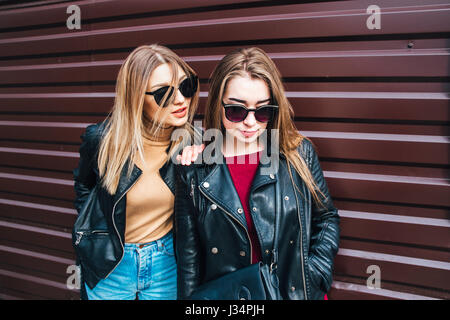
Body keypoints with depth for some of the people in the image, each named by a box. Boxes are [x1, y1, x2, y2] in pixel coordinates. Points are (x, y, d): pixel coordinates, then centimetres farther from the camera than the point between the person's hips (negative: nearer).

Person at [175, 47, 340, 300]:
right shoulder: (195, 169, -10)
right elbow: (189, 255, -5)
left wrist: (312, 278, -7)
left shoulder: (300, 154, -8)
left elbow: (327, 219, 2)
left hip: (296, 291, 1)